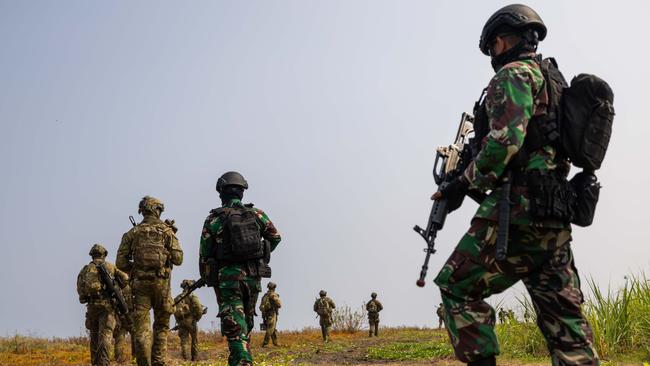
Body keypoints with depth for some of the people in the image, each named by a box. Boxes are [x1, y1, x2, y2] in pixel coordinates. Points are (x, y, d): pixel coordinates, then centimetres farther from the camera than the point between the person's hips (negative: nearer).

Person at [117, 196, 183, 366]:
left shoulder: (132, 233, 5)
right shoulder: (167, 231, 1)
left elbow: (121, 262, 2)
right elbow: (178, 259, -1)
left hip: (140, 283, 0)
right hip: (162, 283, 0)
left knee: (141, 328, 1)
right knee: (161, 326, 12)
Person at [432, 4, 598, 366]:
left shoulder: (514, 75, -5)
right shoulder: (554, 83, 24)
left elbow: (505, 140, -19)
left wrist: (465, 184, -9)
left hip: (517, 210, -9)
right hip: (554, 217, 9)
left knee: (458, 288, 0)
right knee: (564, 314, 6)